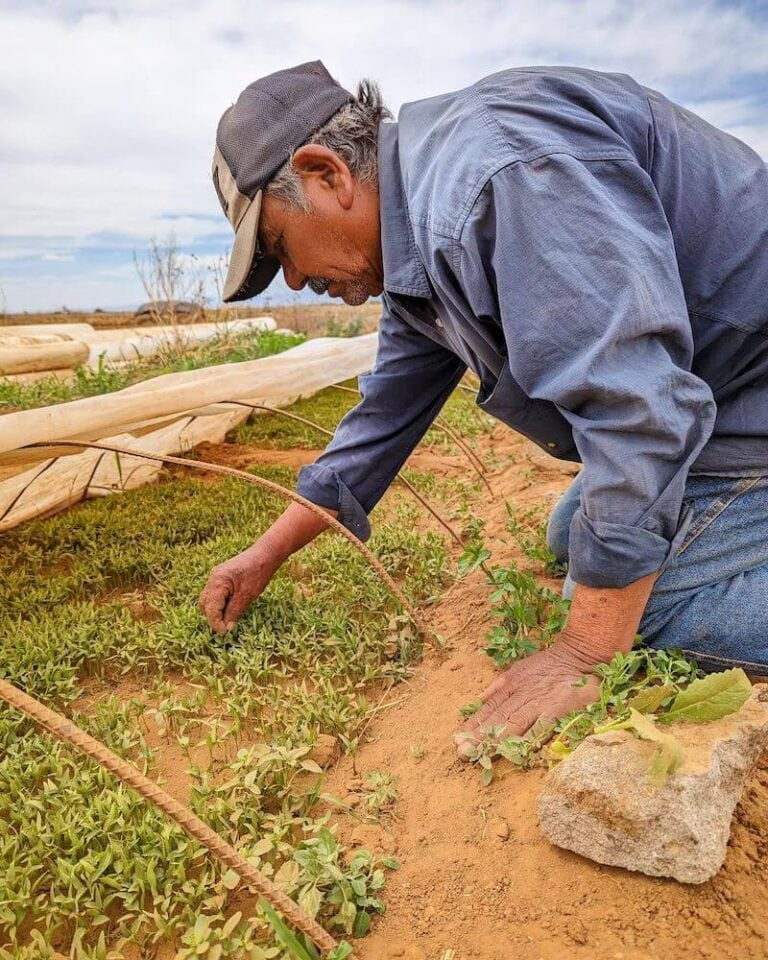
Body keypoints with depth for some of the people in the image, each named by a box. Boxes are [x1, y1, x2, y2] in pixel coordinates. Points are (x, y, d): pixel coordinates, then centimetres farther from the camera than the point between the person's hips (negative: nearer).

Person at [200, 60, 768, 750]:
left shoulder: (495, 171, -29)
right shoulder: (416, 258, 5)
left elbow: (639, 408, -34)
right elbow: (383, 419, 12)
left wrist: (585, 656, -23)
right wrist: (265, 557, 16)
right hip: (698, 399, 9)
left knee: (633, 611, -15)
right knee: (571, 544, 17)